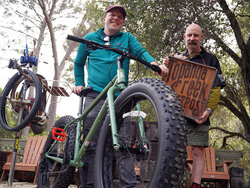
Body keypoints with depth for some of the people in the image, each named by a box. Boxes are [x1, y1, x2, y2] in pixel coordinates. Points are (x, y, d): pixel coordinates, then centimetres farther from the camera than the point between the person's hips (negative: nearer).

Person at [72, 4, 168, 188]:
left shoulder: (127, 38, 16)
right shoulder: (90, 38, 17)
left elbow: (141, 51, -2)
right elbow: (79, 63, 27)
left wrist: (154, 63, -23)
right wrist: (79, 84, 13)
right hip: (95, 96, 0)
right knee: (91, 143, -5)